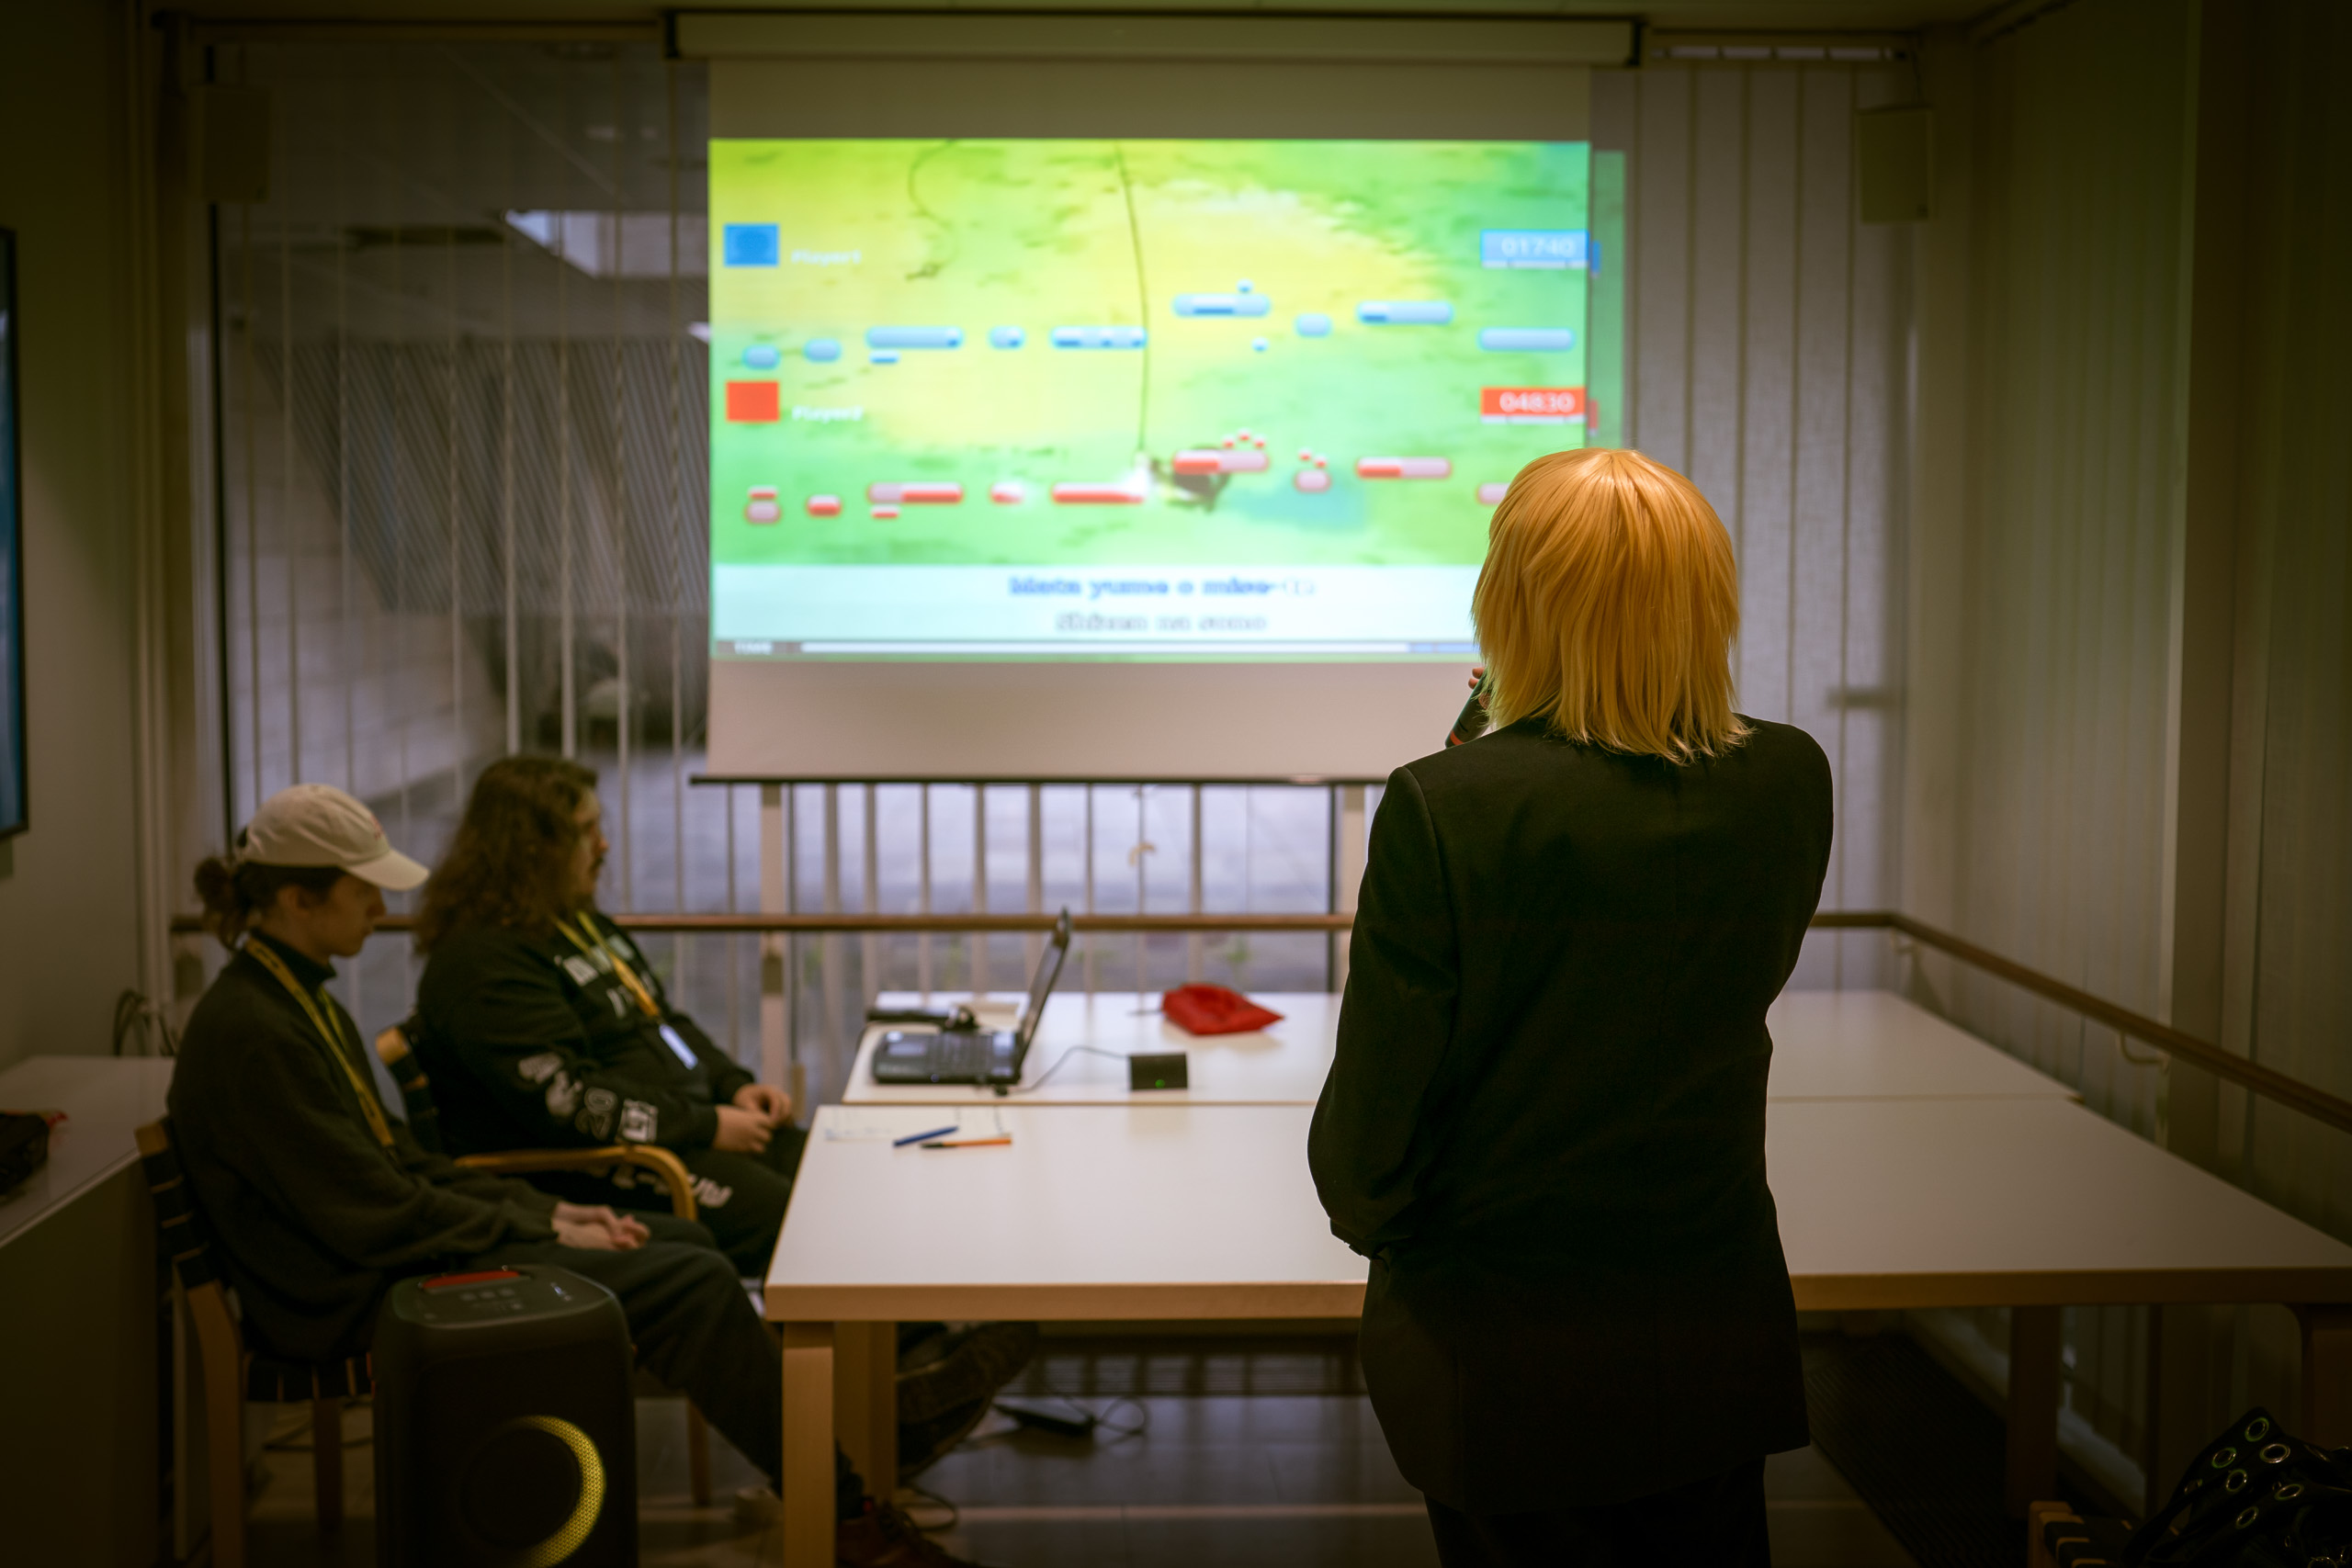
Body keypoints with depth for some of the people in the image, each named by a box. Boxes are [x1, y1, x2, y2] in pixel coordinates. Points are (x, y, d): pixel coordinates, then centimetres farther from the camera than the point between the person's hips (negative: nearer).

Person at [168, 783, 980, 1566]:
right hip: (356, 1305, -10)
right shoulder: (249, 1033, -21)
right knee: (688, 1282, -15)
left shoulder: (299, 998, 11)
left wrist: (545, 1210, 5)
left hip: (380, 1261, 10)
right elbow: (377, 1220, -21)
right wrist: (544, 1234, -12)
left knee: (686, 1242, 6)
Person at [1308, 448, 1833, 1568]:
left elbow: (1378, 1094, -16)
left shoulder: (1444, 810, -22)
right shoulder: (1790, 784, -7)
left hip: (1501, 1349, -4)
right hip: (1718, 1333, 4)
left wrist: (1365, 1210, 7)